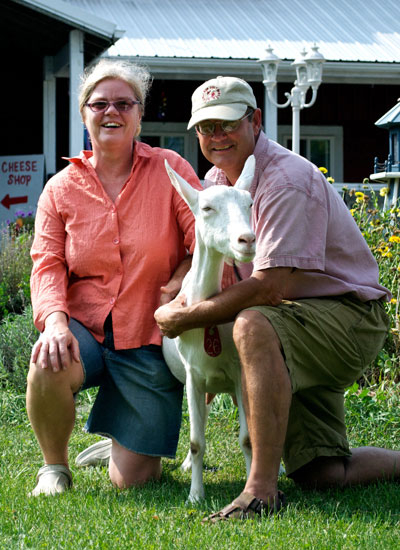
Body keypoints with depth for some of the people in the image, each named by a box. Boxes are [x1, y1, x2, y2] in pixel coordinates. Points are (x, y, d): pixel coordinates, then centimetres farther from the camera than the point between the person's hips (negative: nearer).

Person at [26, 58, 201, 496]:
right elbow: (47, 264, -4)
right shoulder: (62, 188, 4)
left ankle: (124, 442, 35)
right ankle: (54, 466, -5)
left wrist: (174, 290, -21)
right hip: (84, 328, 1)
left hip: (149, 340, -1)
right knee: (46, 369, -36)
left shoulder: (169, 170, -1)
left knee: (131, 480, -6)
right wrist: (54, 321, -22)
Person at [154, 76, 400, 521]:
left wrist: (186, 318, -22)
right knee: (320, 476, 0)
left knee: (254, 326, -39)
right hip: (300, 323, 9)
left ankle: (262, 489, -39)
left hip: (348, 314, -9)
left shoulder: (287, 180, -21)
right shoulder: (217, 181, 7)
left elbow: (271, 287, -28)